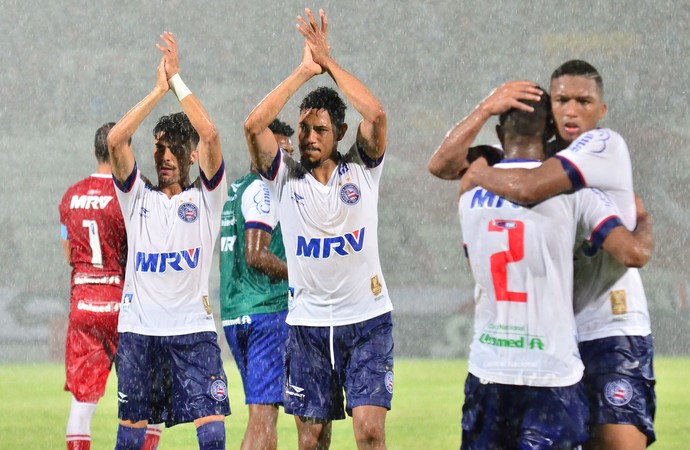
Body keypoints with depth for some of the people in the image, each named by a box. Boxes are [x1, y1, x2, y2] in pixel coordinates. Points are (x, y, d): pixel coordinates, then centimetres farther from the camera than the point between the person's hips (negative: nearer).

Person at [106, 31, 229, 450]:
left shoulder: (207, 195, 4)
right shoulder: (137, 194, 8)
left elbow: (210, 135, -13)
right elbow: (115, 141, -9)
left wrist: (178, 79, -7)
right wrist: (159, 89, -7)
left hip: (194, 329, -2)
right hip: (139, 328, 2)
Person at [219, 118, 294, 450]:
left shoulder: (233, 191, 18)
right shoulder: (263, 191, -10)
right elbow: (256, 255, -19)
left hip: (232, 313, 9)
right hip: (266, 310, -9)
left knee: (261, 411, 15)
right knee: (263, 413, -11)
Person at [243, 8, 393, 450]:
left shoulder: (362, 169, 1)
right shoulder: (287, 177, 3)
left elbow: (376, 115, -16)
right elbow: (254, 124, -12)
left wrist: (329, 61, -8)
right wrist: (305, 71, -8)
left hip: (367, 318, -2)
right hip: (308, 324, 2)